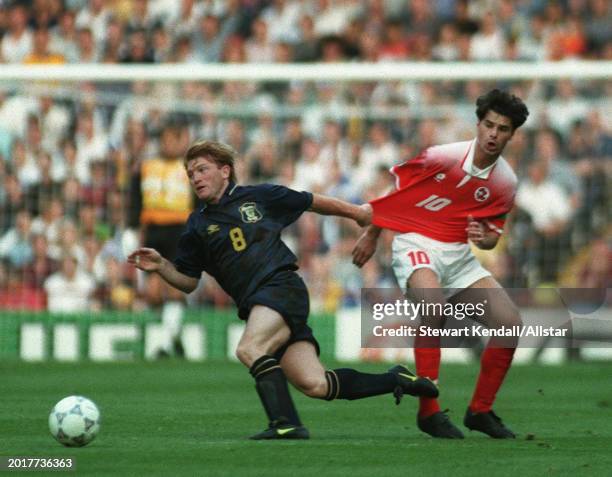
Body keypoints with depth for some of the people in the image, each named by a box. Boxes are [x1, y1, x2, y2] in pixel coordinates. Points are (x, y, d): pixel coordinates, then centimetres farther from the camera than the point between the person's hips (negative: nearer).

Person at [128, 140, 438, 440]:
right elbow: (188, 281, 19)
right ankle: (397, 381, 10)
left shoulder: (259, 197, 9)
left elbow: (313, 203, 21)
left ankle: (285, 423, -35)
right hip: (253, 306, 4)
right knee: (314, 385, -8)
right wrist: (160, 266, 0)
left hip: (282, 287, -4)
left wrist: (357, 213, 26)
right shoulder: (198, 226, 18)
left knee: (249, 349, -32)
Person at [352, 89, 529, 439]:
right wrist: (371, 234, 8)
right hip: (416, 243, -5)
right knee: (432, 305, -36)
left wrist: (484, 238, -12)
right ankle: (429, 411, -29)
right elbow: (395, 187, 2)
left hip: (459, 254, 5)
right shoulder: (444, 156, -13)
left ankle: (480, 411, 8)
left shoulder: (506, 183, 0)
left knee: (510, 322, -9)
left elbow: (493, 236, 12)